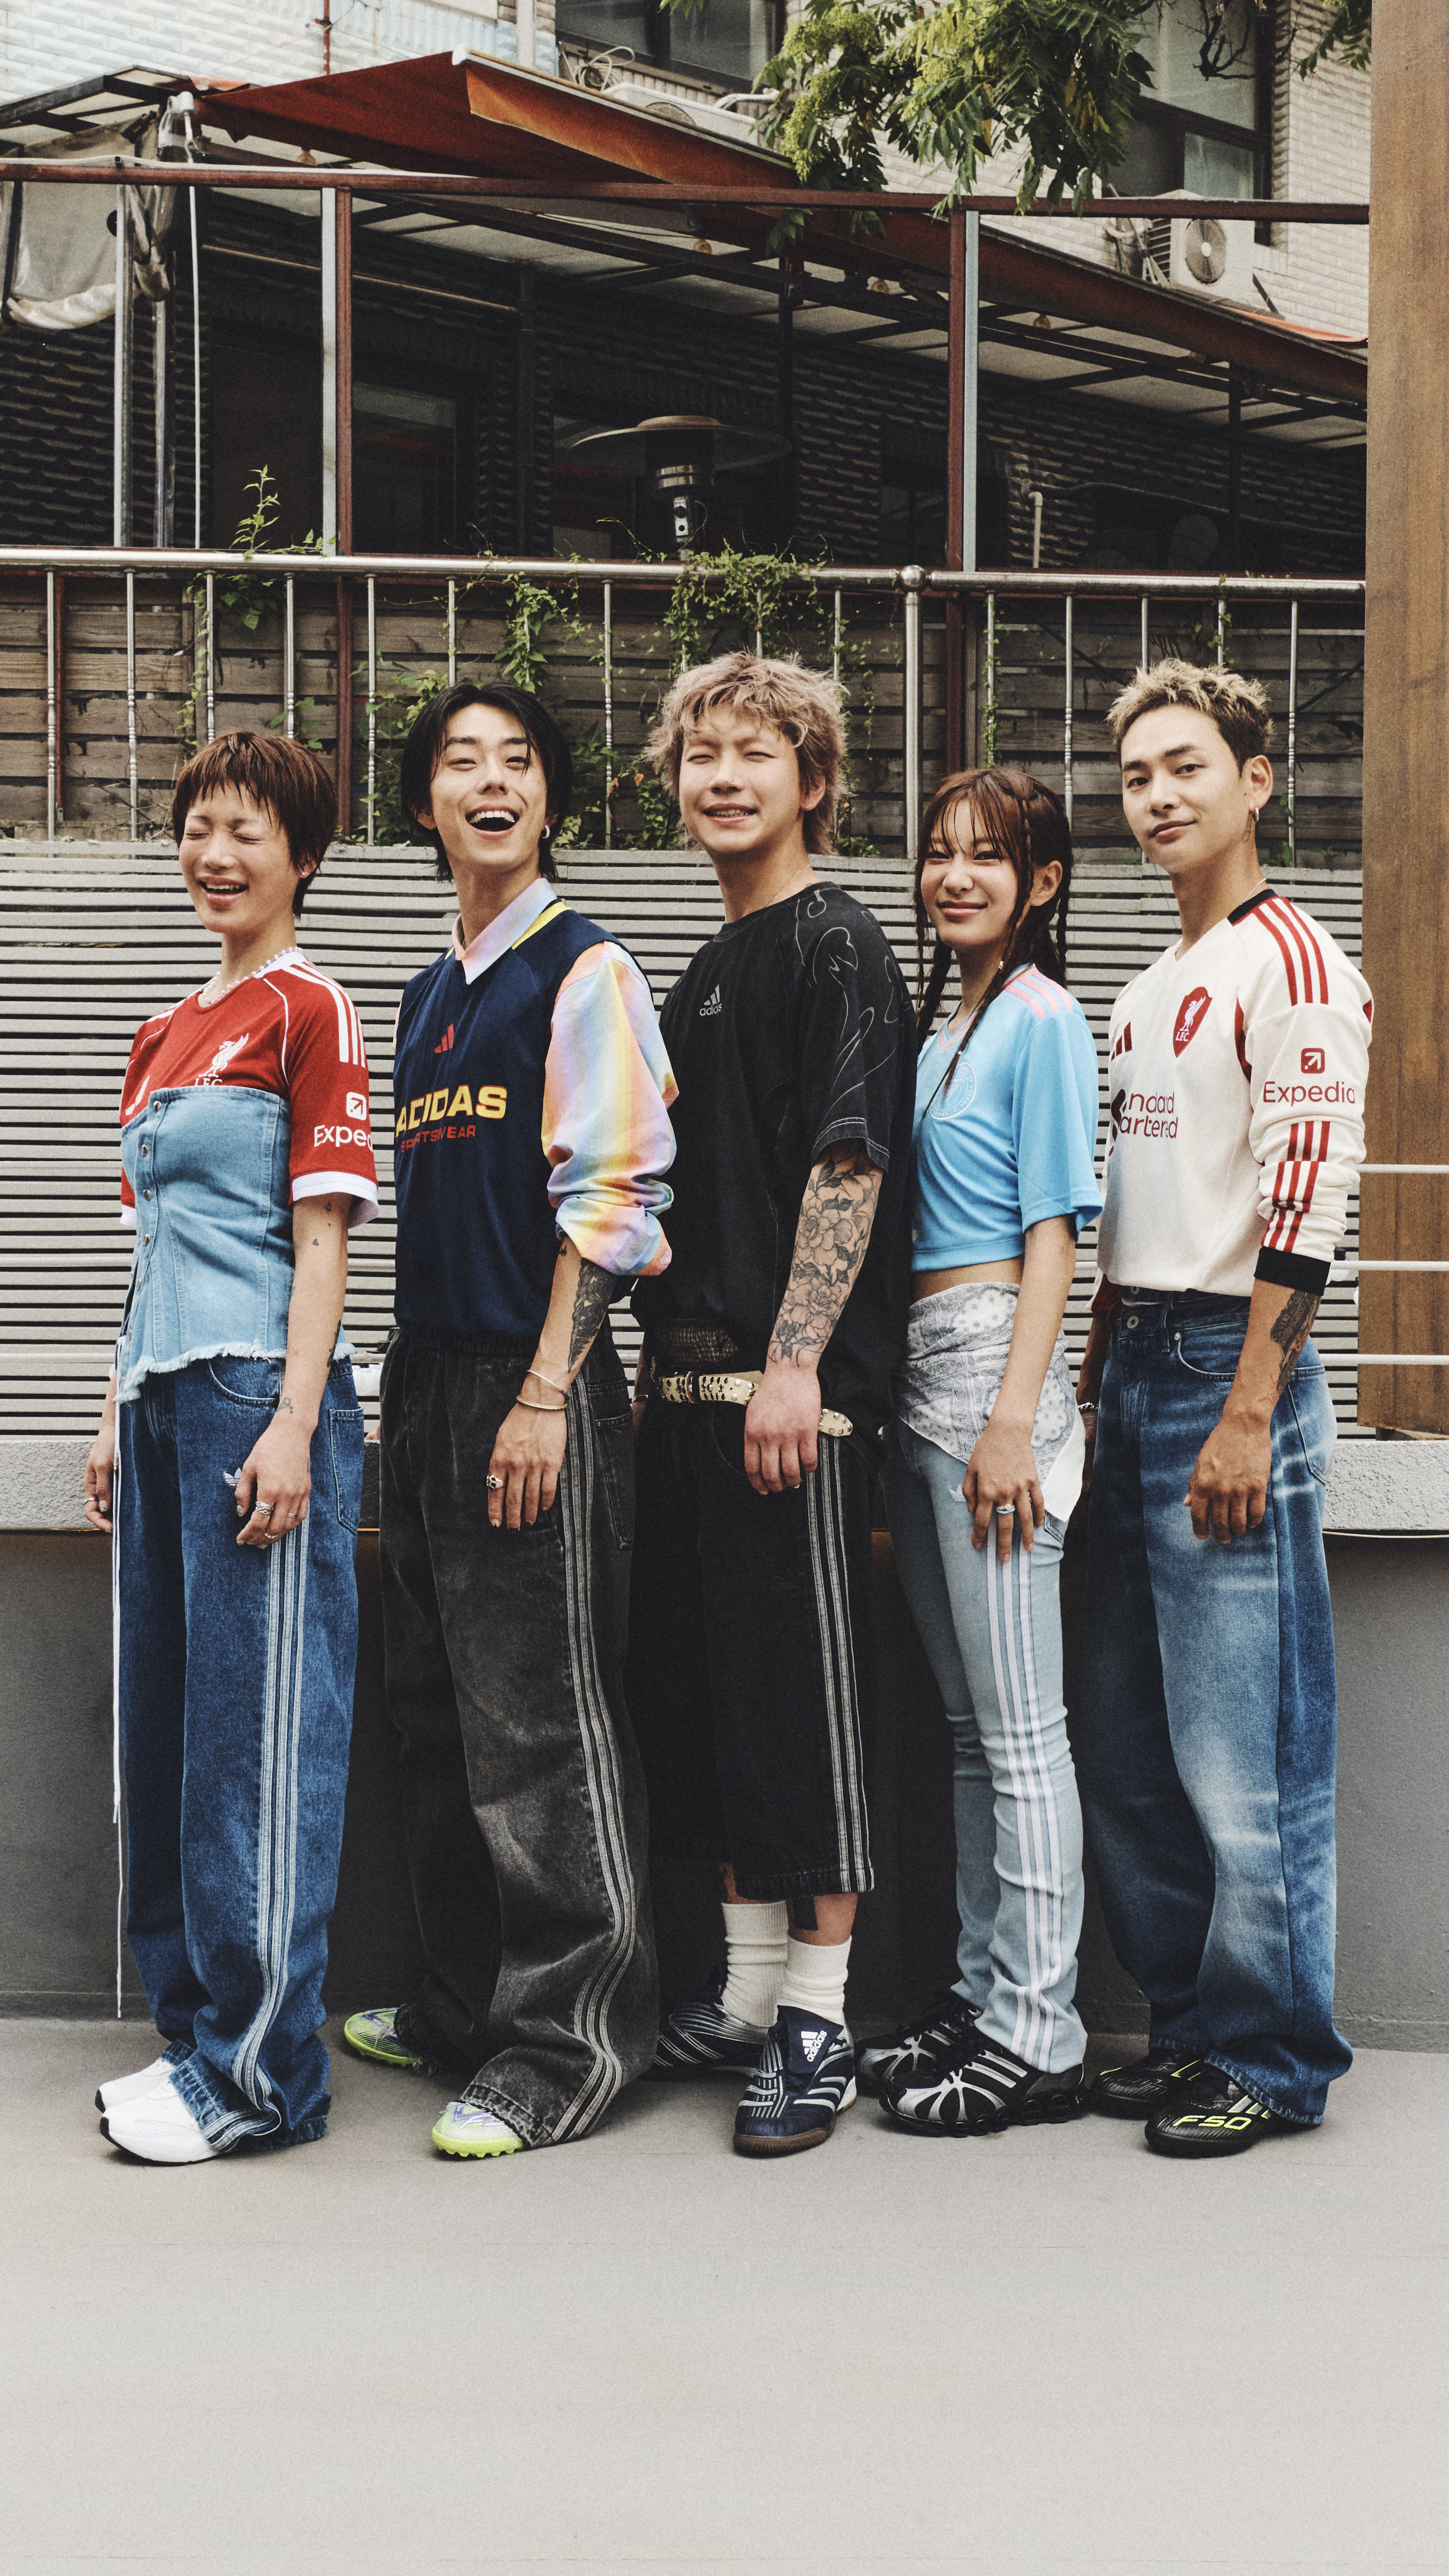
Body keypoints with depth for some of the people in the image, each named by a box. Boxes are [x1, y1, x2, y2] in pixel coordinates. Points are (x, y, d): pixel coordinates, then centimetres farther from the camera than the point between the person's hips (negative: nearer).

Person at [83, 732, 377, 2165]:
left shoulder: (308, 1012, -5)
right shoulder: (169, 1033, 18)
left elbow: (321, 1237, -10)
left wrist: (292, 1427, -17)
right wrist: (119, 1418, 18)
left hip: (260, 1398, -8)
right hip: (163, 1401, 9)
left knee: (258, 1730, -5)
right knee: (163, 1721, 12)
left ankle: (260, 2069, 1)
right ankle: (194, 2030, 22)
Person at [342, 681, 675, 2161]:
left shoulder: (583, 972, -5)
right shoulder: (429, 995, 18)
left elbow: (609, 1196, -13)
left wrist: (546, 1392, -19)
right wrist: (410, 1386, 17)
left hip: (535, 1375, -8)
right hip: (427, 1373, 8)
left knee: (540, 1718, -5)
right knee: (435, 1709, 13)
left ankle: (568, 2040, 2)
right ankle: (467, 2000, 26)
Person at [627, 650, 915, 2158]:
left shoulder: (836, 946, -6)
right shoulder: (704, 973, 20)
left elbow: (849, 1162, -15)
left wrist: (793, 1364, -20)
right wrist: (665, 1361, 18)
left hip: (794, 1391, -9)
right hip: (694, 1384, 9)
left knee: (805, 1687, -4)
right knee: (696, 1686, 11)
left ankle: (818, 2019, 3)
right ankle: (744, 1992, 22)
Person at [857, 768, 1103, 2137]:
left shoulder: (1043, 1020, -5)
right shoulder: (935, 1022, 19)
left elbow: (1052, 1230, -10)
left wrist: (1015, 1416, -17)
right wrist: (891, 1393, 14)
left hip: (990, 1361, -9)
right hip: (913, 1375, 9)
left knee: (1020, 1727, -6)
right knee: (969, 1721, 13)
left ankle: (1038, 2038, -1)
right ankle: (980, 1996, 20)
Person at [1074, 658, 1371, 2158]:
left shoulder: (1289, 963, -8)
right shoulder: (1149, 992, 19)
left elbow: (1304, 1204, -16)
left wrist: (1247, 1416, -20)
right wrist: (1097, 1383, 17)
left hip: (1233, 1370, -9)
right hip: (1134, 1372, 9)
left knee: (1245, 1751, -4)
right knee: (1126, 1746, 12)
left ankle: (1275, 2058, 7)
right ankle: (1189, 2022, 23)